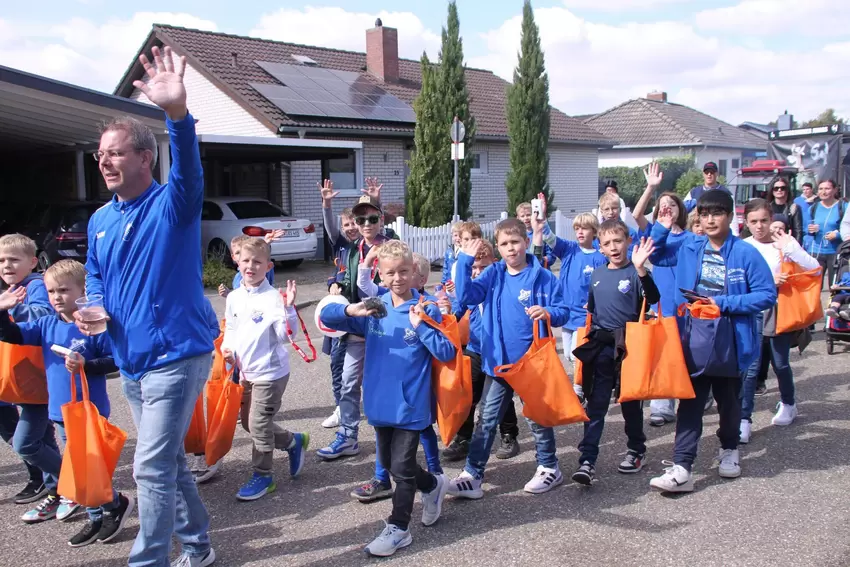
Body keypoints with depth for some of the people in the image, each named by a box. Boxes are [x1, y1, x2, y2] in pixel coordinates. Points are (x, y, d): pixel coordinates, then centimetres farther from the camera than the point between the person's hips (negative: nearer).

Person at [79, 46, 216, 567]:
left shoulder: (171, 205, -12)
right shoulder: (100, 220, 8)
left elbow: (189, 172, -35)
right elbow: (95, 279, 20)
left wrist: (178, 112, -53)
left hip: (176, 357, -8)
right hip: (131, 364, 8)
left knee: (153, 469, -7)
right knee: (169, 462, 18)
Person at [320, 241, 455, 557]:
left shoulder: (426, 310, -11)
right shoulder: (374, 309, 0)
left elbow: (447, 353, -14)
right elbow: (326, 317, -1)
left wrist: (420, 326, -24)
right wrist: (351, 310, -21)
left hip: (411, 403, -5)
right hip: (381, 402, 6)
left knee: (402, 467, 3)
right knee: (388, 461, 21)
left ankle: (398, 529, 22)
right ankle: (433, 486, 45)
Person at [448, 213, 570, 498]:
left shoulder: (543, 277, -8)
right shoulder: (493, 274, 1)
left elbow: (562, 312, -7)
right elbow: (466, 296, -11)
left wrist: (548, 312, -28)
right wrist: (464, 261, -18)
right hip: (498, 361, 3)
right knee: (487, 420, 7)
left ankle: (549, 468, 33)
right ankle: (472, 475, 13)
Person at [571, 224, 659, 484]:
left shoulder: (635, 272, -7)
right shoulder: (597, 275, 9)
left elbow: (653, 299, -25)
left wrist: (640, 269, -35)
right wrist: (588, 336, 17)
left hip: (628, 346, -3)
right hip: (600, 346, 4)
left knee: (631, 402, 11)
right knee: (595, 404, 1)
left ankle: (637, 450, 31)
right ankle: (587, 460, -1)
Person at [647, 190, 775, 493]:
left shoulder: (745, 254, -11)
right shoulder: (688, 247, 2)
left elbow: (767, 294, -11)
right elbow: (653, 253, 17)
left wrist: (724, 303, -19)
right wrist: (662, 227, -2)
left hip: (730, 341, -2)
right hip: (693, 340, 2)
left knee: (728, 400, 18)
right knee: (689, 403, -1)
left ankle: (729, 450, 42)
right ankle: (681, 468, -2)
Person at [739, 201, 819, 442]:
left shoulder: (786, 242, 0)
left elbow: (814, 268, -10)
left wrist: (789, 248, -20)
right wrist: (767, 280, -18)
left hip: (780, 311, 1)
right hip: (753, 312, -1)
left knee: (780, 363, 14)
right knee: (750, 367, -6)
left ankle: (788, 404, 40)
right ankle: (743, 419, -3)